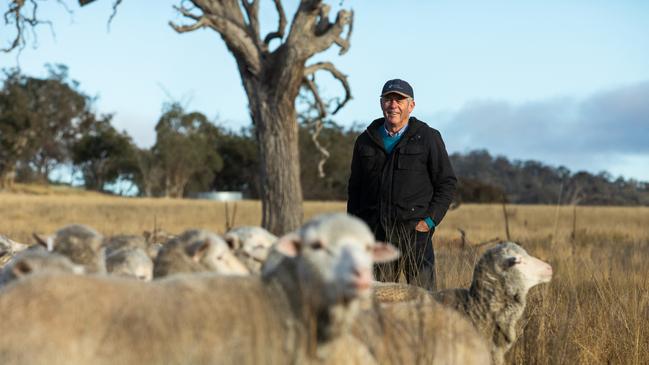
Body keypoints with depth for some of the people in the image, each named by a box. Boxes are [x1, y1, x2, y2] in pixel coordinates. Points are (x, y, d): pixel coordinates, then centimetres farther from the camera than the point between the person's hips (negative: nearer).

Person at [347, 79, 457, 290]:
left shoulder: (428, 138, 5)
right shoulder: (366, 141, 14)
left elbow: (447, 182, 5)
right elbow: (354, 187, 19)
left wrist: (430, 220, -6)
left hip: (415, 232, -3)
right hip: (375, 234, 3)